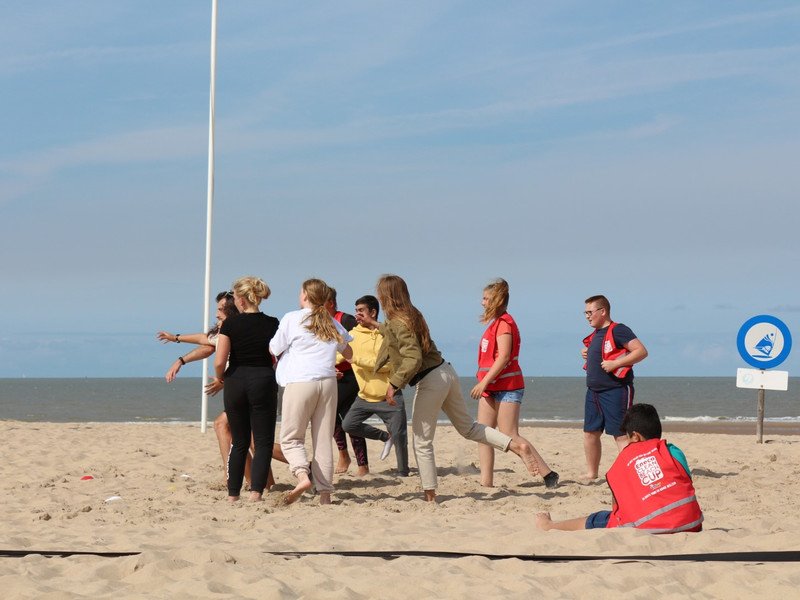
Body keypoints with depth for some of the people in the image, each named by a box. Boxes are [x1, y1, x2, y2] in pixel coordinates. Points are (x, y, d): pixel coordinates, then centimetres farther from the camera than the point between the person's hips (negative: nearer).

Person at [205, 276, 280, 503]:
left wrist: (220, 379, 10)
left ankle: (233, 494, 16)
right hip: (263, 382, -1)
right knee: (263, 442, 2)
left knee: (239, 442, 13)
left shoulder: (231, 323, -6)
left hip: (235, 382, 1)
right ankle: (256, 492, -14)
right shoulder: (272, 324, -2)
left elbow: (220, 361, -10)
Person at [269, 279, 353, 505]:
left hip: (300, 382, -4)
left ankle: (302, 475, -21)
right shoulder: (332, 323, 13)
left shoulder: (292, 319, 0)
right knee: (324, 440, 7)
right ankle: (325, 492, 3)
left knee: (291, 438, 4)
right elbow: (348, 353, 25)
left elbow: (274, 350, 7)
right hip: (328, 382, 4)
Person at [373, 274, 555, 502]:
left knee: (422, 442, 3)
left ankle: (430, 494, 6)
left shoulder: (397, 323, -16)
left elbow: (413, 359, -25)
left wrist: (394, 384, -20)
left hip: (429, 381, -9)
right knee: (467, 427, 19)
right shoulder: (411, 314, 11)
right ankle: (517, 445, 7)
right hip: (446, 372, 9)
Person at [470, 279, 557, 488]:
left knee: (509, 437, -10)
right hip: (491, 388, 10)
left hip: (506, 387, -10)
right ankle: (486, 483, 0)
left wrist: (484, 381, -22)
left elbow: (504, 357, -21)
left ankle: (548, 475, -4)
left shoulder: (504, 322, -12)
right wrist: (484, 383, 14)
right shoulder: (495, 323, 16)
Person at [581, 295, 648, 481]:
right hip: (594, 391, 9)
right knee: (590, 432, 12)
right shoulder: (596, 334, 16)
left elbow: (642, 351, -19)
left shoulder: (618, 330, -12)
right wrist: (586, 353, 11)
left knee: (621, 435, -10)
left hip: (615, 390, -9)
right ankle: (591, 473, 23)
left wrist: (615, 364, -24)